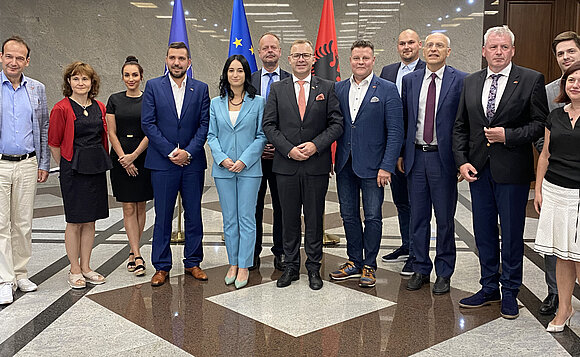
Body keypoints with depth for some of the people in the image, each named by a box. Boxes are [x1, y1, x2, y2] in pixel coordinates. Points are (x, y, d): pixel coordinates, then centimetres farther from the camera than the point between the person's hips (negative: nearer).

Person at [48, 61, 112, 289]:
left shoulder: (100, 108, 9)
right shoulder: (62, 109, -6)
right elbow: (54, 144, -2)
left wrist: (101, 162, 13)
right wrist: (67, 166, 3)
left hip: (97, 168, 5)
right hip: (73, 169, -5)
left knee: (90, 221, 10)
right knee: (75, 221, 1)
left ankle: (86, 267, 20)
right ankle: (74, 270, 13)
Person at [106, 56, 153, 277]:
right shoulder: (115, 100, 5)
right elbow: (112, 133, 2)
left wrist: (134, 156, -12)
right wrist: (124, 159, -7)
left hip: (143, 157, 0)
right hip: (121, 157, 1)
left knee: (140, 206, 5)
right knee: (128, 208, -1)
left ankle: (133, 252, 18)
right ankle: (137, 256, 1)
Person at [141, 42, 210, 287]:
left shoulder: (200, 88, 7)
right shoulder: (153, 86, 3)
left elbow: (204, 124, 2)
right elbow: (147, 123, -3)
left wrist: (188, 151, -10)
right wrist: (170, 151, -10)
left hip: (192, 161, 1)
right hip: (162, 161, -1)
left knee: (194, 214, 8)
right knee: (163, 216, 4)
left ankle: (193, 262, 21)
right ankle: (162, 266, 15)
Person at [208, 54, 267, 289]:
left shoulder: (257, 102, 2)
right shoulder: (216, 104, 9)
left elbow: (261, 136, -2)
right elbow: (211, 135, 6)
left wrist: (244, 160, -12)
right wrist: (222, 158, -10)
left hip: (249, 168, -2)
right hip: (223, 169, 2)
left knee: (246, 218, 0)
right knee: (229, 219, 8)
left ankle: (243, 267, 8)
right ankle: (233, 264, 19)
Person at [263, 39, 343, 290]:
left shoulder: (327, 88, 5)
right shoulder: (277, 89, 7)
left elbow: (336, 124, 0)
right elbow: (269, 125, 2)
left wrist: (315, 145, -13)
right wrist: (289, 149, -11)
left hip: (316, 165, -1)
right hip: (286, 165, 1)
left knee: (314, 218, 7)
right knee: (289, 218, 9)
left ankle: (314, 268, 19)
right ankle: (291, 267, 21)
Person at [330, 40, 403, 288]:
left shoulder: (387, 90, -4)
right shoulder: (338, 89, 8)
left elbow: (395, 132, -7)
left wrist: (387, 166, -14)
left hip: (372, 165, -4)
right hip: (344, 165, 4)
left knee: (373, 217, 5)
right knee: (348, 215, 12)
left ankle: (369, 266, 20)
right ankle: (354, 262, 27)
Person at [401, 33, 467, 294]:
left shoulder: (461, 80, -3)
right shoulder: (410, 80, 8)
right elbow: (404, 119, 12)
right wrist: (401, 154, 8)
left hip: (444, 157, -3)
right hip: (416, 156, 3)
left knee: (445, 219, 7)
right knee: (418, 217, 11)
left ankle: (444, 273, 21)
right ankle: (421, 269, 25)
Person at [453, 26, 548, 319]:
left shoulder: (531, 80, -3)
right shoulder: (470, 82, 10)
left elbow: (540, 123, -5)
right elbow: (460, 127, 10)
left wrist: (508, 136, -17)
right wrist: (462, 161, -1)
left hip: (512, 170, -4)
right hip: (478, 169, 4)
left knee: (511, 234, 5)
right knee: (484, 232, 12)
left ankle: (510, 292, 21)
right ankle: (489, 288, 27)